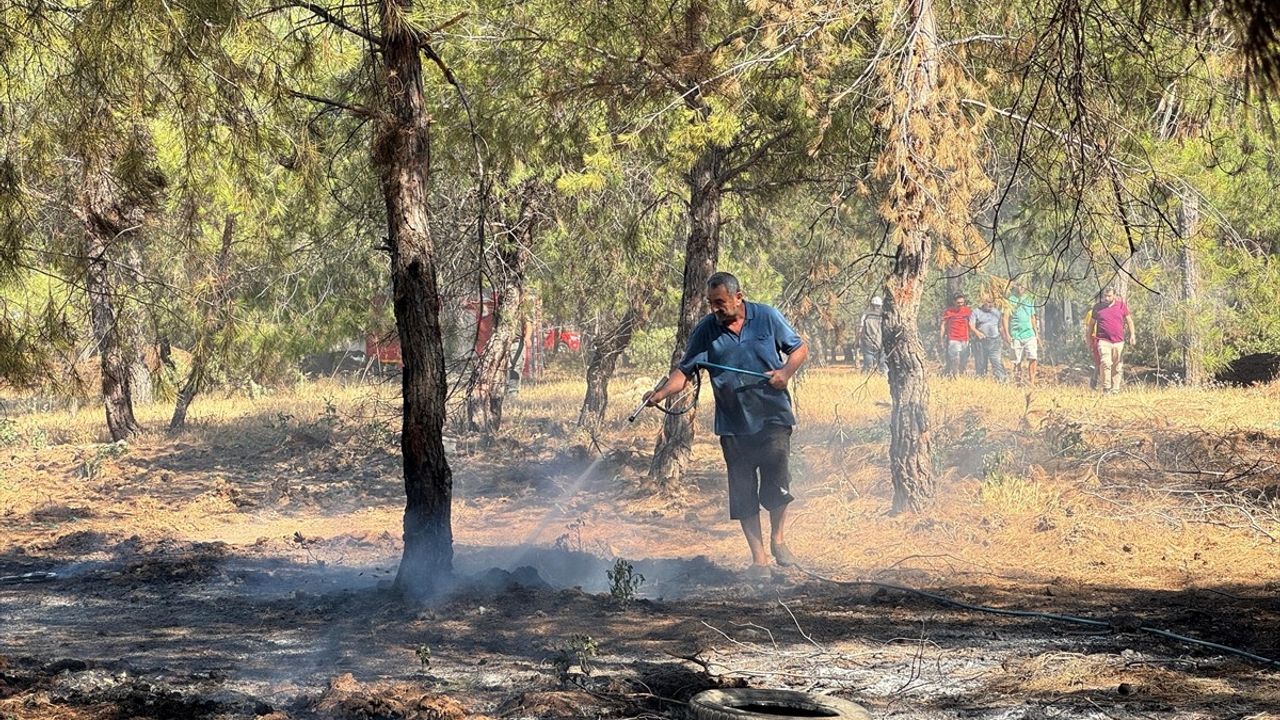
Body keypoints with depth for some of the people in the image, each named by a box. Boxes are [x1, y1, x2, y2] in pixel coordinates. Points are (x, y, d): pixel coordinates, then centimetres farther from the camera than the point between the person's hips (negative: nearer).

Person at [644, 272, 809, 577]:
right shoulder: (705, 330, 2)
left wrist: (786, 372, -11)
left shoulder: (767, 318, 0)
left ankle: (777, 538, 18)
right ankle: (758, 558, 9)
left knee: (776, 481, -8)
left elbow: (799, 348, 9)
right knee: (743, 493, 1)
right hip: (733, 425, 1)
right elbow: (684, 370, 0)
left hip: (772, 417, -1)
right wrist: (662, 392, -18)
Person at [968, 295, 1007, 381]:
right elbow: (971, 326, -5)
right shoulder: (976, 312, 6)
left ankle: (1001, 380, -17)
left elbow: (1001, 327, 22)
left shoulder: (997, 312, 16)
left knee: (997, 363, -11)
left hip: (995, 342, 1)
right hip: (981, 341, -1)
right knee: (980, 364, 2)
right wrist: (977, 332, -24)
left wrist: (1004, 340, 19)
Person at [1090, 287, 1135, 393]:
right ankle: (1106, 388, -15)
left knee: (1117, 367, 7)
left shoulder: (1121, 305, 5)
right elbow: (1092, 323, 16)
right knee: (1105, 363, -20)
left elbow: (1129, 320, 14)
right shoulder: (1097, 307, 5)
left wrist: (1132, 334, 7)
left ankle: (1115, 389, 17)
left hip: (1118, 341, 2)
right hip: (1104, 340, -2)